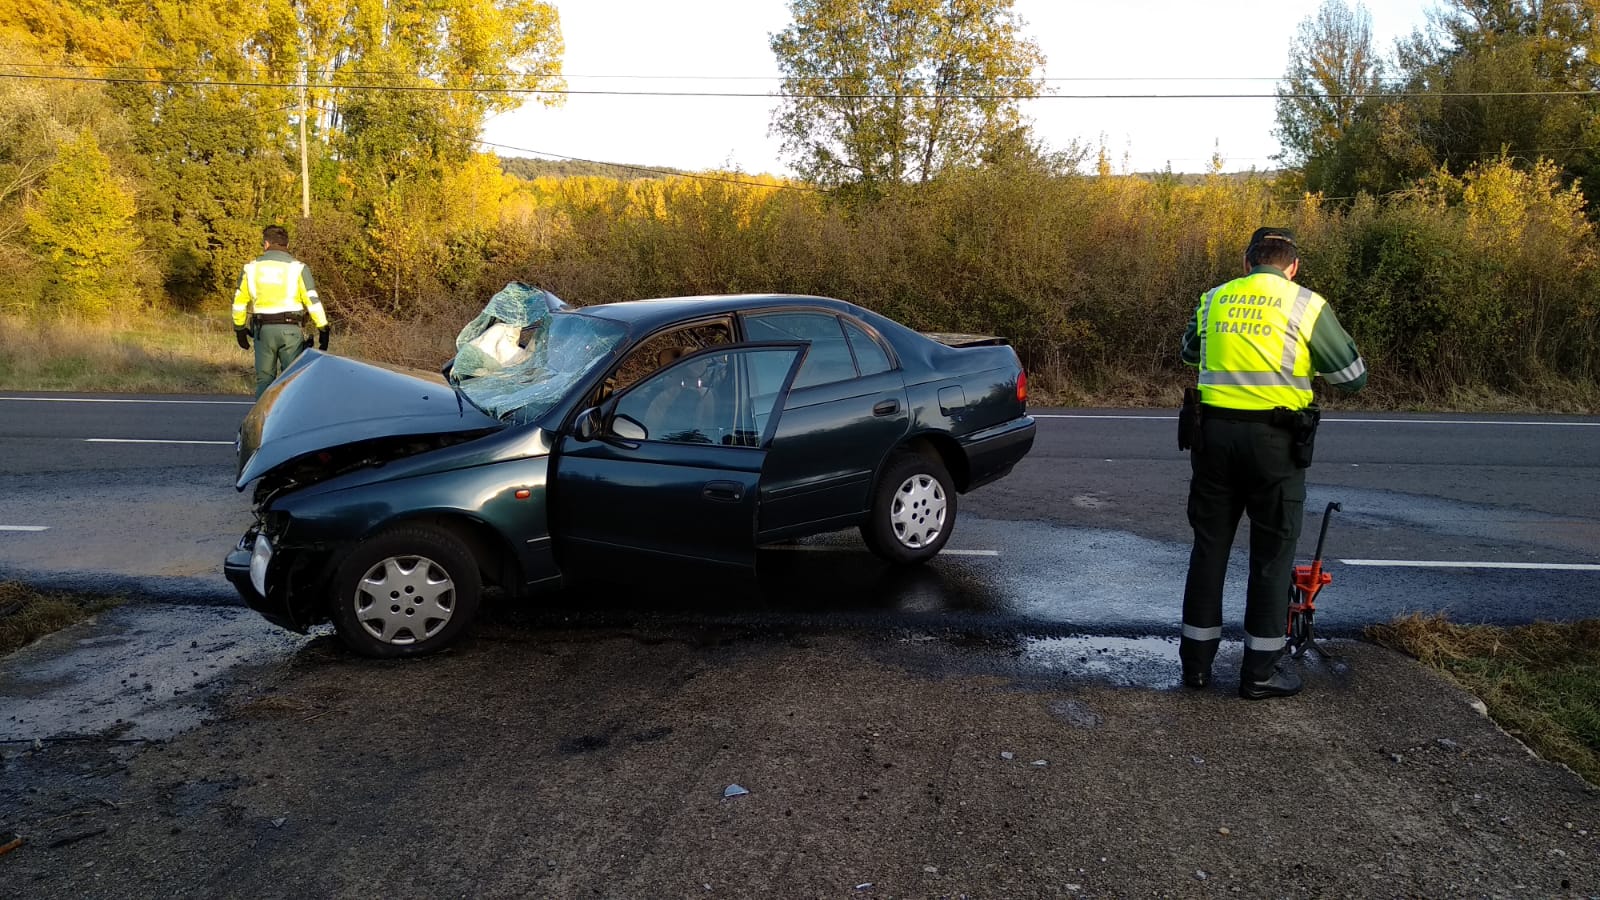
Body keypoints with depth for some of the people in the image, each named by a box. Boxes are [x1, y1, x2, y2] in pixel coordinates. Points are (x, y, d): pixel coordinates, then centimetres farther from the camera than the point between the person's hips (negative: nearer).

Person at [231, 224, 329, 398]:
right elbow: (313, 301, -8)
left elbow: (239, 301, 12)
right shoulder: (297, 268, -3)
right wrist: (323, 329, -3)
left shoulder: (251, 267, 6)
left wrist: (240, 328, 23)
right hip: (290, 329, -3)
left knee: (264, 378, 12)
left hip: (263, 330, 3)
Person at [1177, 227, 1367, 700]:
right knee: (1272, 554, 7)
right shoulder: (1306, 304, -1)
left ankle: (1196, 661, 19)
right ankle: (1260, 671, 12)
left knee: (1209, 546, 13)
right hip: (1274, 440, -3)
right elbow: (1354, 377, 4)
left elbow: (1189, 352, 27)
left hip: (1215, 432, 3)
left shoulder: (1213, 300, 9)